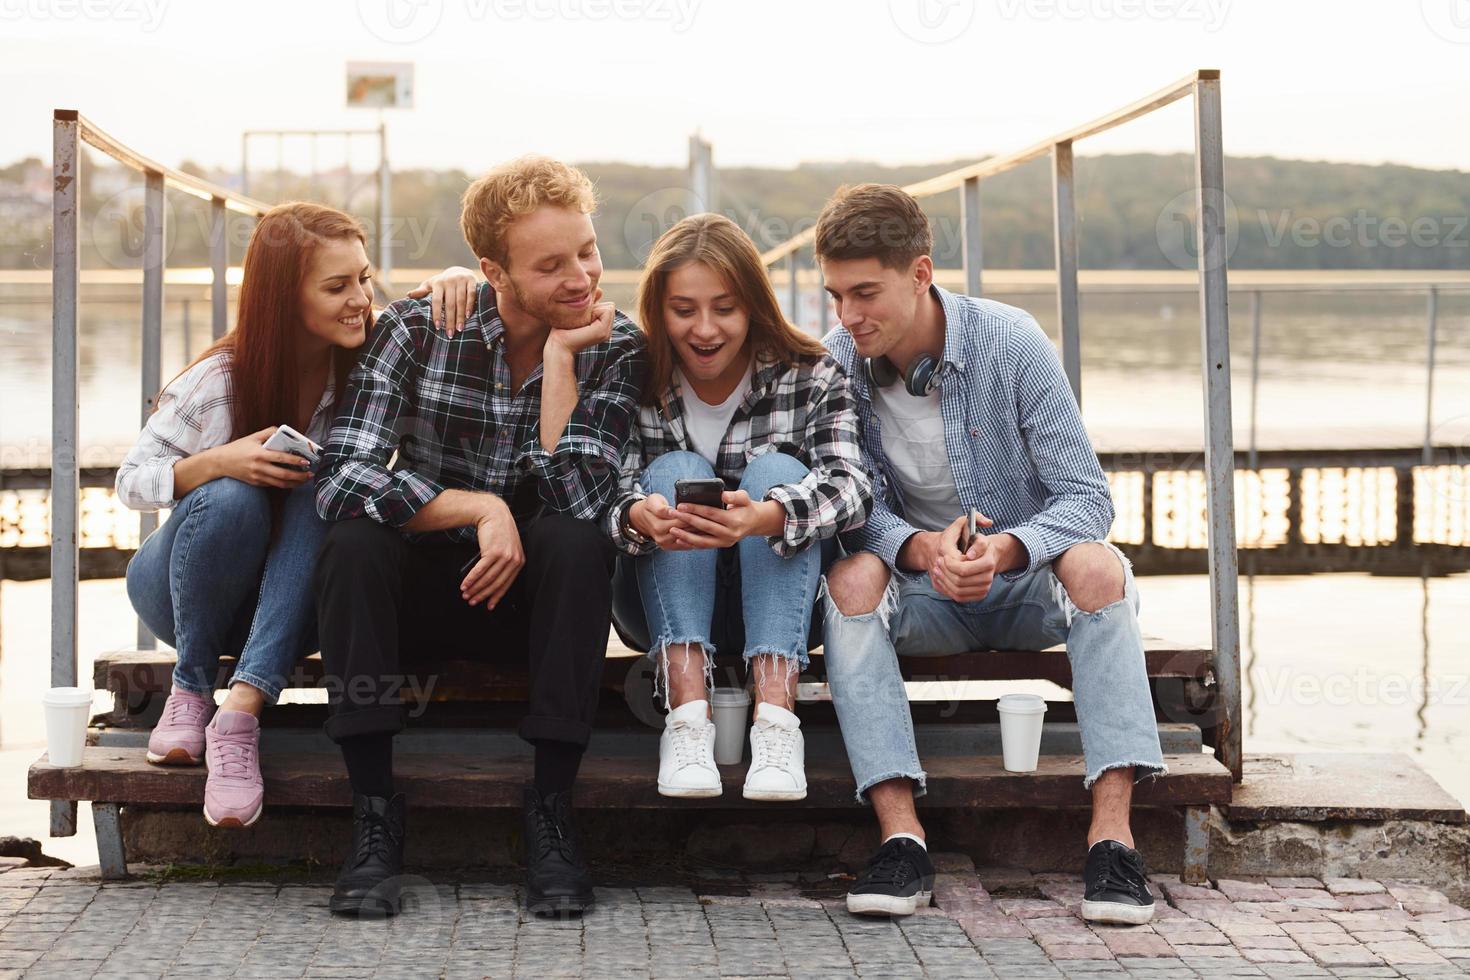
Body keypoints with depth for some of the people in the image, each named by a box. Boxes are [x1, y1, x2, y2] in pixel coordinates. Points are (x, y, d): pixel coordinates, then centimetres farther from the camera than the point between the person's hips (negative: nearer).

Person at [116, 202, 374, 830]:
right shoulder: (220, 381, -16)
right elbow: (130, 482, -10)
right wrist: (217, 462, -30)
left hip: (293, 605, 2)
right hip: (183, 591, -2)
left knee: (323, 495, -30)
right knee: (231, 498, -34)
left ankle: (241, 710, -42)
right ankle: (191, 688, -16)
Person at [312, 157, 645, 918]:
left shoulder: (614, 348, -8)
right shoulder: (417, 329, -10)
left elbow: (577, 499, -22)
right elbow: (343, 478, -21)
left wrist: (559, 354, -22)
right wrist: (482, 509, -27)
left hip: (537, 598, 0)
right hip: (421, 594, 0)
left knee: (578, 542, -31)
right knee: (353, 539, -30)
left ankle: (551, 812, -24)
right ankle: (374, 818, -24)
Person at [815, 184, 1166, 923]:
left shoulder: (1010, 342, -16)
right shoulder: (836, 364, -9)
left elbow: (1086, 496, -16)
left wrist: (1007, 549, -36)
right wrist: (923, 548, -31)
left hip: (1027, 583, -1)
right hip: (921, 589, 2)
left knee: (1094, 565, -33)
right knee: (852, 576, -30)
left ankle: (1111, 834, -37)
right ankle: (900, 836, -36)